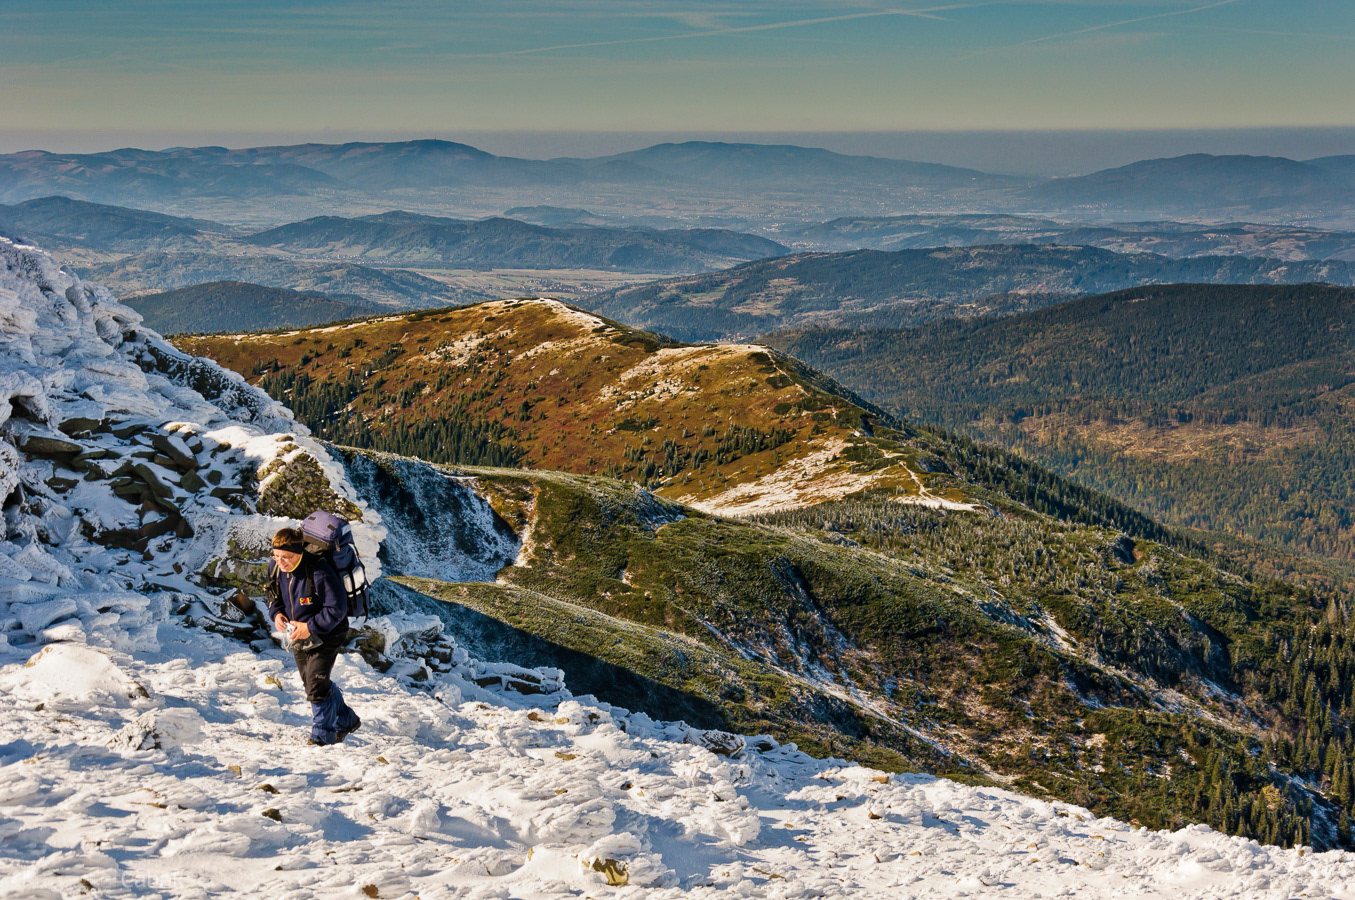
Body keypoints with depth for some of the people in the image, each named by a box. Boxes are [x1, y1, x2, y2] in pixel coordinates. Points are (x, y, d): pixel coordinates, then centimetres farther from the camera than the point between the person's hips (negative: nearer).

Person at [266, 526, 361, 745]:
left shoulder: (318, 571, -29)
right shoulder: (276, 569, -8)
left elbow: (337, 609, -25)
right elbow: (274, 597, 12)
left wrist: (311, 627, -27)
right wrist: (276, 614, -9)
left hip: (325, 636, -7)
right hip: (298, 637, 8)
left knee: (316, 685, -13)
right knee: (311, 684, 15)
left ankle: (322, 735, 5)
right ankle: (346, 721, 35)